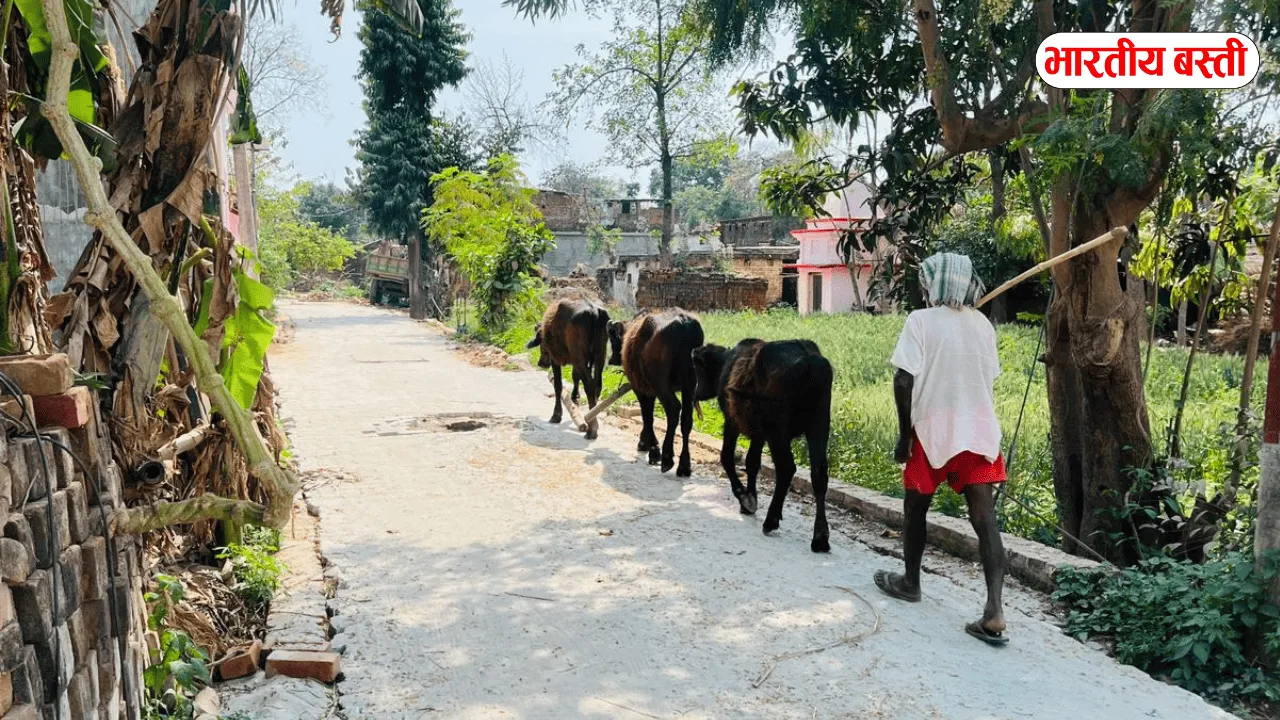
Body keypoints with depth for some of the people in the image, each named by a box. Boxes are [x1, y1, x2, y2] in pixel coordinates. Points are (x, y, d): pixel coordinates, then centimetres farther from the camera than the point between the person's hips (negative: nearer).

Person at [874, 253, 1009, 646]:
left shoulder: (922, 320, -8)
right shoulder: (982, 324, 7)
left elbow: (904, 381, -14)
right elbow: (990, 379, 12)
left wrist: (904, 434, -6)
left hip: (934, 430, -3)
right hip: (979, 431, 4)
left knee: (916, 507, 18)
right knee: (984, 519, -3)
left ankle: (910, 582, 34)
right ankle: (994, 613, -11)